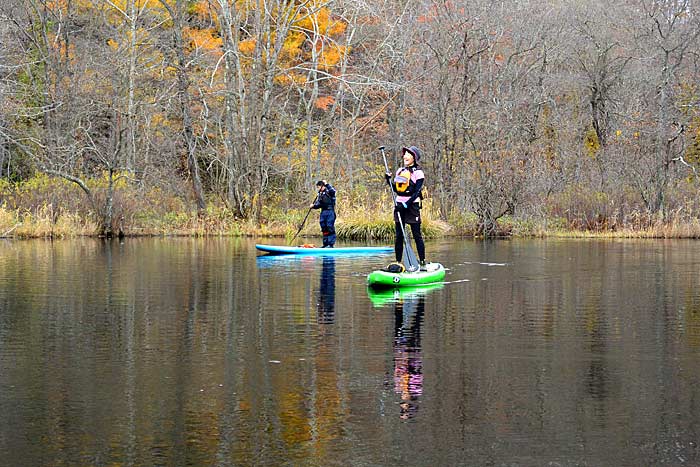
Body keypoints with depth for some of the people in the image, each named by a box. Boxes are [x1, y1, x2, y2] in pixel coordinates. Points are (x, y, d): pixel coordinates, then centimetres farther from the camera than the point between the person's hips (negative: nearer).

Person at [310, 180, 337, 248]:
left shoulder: (328, 191, -4)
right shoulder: (320, 194, 18)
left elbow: (333, 191, -28)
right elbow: (318, 204, 16)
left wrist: (326, 184, -27)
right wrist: (314, 206, -3)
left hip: (330, 212, -8)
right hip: (323, 212, 8)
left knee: (330, 228, -9)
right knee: (324, 229, 10)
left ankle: (331, 244, -8)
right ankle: (325, 244, 16)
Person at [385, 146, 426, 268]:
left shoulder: (418, 172, -5)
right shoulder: (400, 170, 14)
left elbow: (417, 192, -12)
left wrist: (407, 203, -21)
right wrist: (389, 180, 2)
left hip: (412, 205, -6)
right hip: (399, 205, 6)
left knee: (417, 235, -5)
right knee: (399, 235, 6)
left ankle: (422, 262, -1)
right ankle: (398, 262, 11)